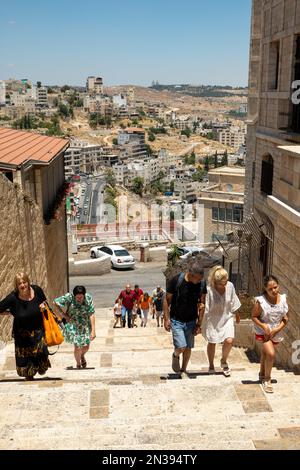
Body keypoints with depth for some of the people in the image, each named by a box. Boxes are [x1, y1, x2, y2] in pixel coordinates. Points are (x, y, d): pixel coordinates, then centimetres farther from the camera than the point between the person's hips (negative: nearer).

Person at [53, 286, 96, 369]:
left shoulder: (88, 298, -14)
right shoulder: (69, 297, -18)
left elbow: (91, 315, -14)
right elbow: (55, 302, -8)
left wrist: (93, 330, -16)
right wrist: (63, 314, -10)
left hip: (85, 325, 2)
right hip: (73, 325, -1)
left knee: (86, 347, 4)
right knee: (77, 347, -8)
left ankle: (82, 356, 42)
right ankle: (78, 363, 23)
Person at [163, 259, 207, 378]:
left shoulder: (202, 283, -12)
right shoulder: (176, 281, -21)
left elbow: (202, 303, 0)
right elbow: (167, 299, -9)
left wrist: (199, 323, -1)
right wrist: (166, 319, -9)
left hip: (191, 320, 3)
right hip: (176, 320, -3)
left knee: (188, 348, 10)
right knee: (181, 347, -12)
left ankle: (183, 370, 32)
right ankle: (175, 356, 24)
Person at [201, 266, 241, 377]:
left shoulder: (230, 286, -13)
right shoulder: (209, 290, -25)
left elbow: (233, 303, 5)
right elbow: (204, 309, -19)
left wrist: (237, 315, 18)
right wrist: (201, 324, -16)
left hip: (226, 318, 3)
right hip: (212, 320, -2)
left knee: (229, 340, -12)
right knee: (212, 343, 11)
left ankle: (224, 361, 18)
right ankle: (211, 366, 35)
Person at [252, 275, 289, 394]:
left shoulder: (283, 299, -9)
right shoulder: (261, 301, -20)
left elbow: (285, 319, -3)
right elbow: (254, 317, -10)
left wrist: (276, 330, -15)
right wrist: (264, 326, -22)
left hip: (277, 333, 4)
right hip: (263, 332, -4)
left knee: (265, 354, 21)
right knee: (271, 354, -18)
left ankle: (262, 374, 44)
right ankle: (267, 379, 2)